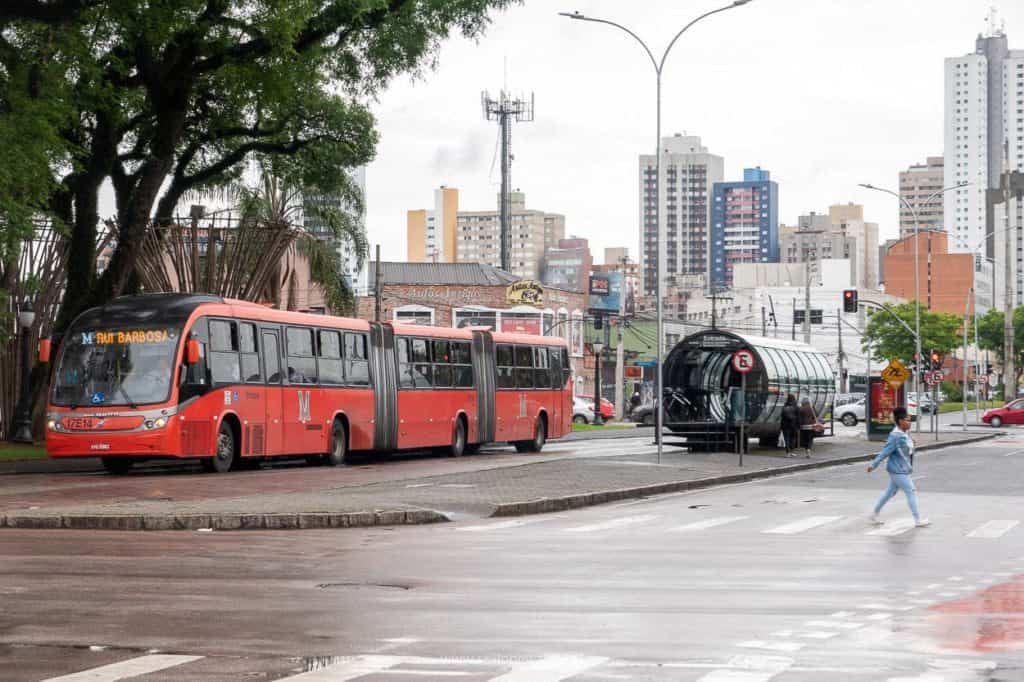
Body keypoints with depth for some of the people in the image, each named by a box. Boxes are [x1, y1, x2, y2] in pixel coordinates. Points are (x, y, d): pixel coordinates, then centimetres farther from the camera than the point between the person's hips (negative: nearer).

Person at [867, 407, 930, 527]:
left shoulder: (906, 434, 6)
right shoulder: (896, 436, -22)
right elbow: (885, 452, -20)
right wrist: (874, 464, -16)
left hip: (903, 469, 10)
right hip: (898, 470, -10)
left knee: (891, 492, 19)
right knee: (911, 491, -6)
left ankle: (875, 514, 31)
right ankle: (918, 520, 0)